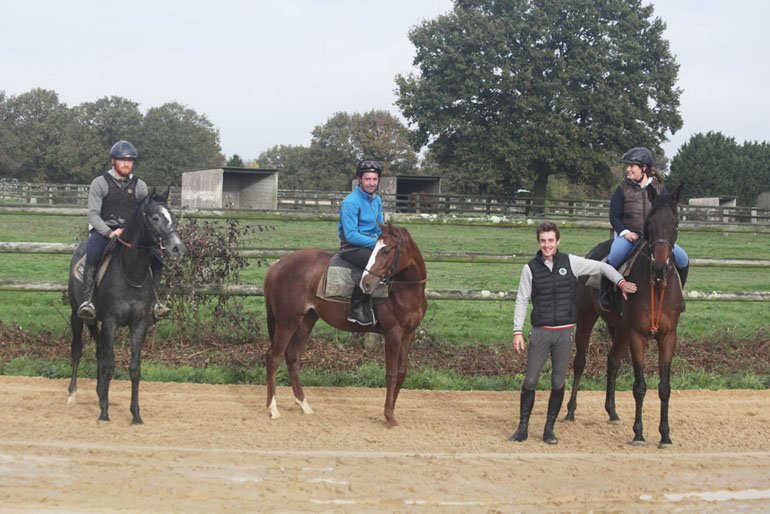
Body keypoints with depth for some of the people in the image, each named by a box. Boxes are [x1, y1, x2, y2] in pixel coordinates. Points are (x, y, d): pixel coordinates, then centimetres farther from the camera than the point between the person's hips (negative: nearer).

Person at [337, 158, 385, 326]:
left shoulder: (377, 200, 11)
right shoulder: (350, 202, -15)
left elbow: (380, 229, 21)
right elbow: (351, 235, -19)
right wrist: (376, 242, -20)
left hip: (372, 245, 9)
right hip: (352, 248, -9)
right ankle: (356, 310, -29)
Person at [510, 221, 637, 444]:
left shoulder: (570, 263, -1)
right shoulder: (531, 268, -1)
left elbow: (602, 267, 8)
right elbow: (522, 300, 1)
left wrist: (621, 282, -4)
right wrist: (517, 331, -6)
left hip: (564, 332, 1)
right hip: (540, 332, -1)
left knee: (558, 383, 4)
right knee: (530, 381, -1)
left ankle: (549, 428, 15)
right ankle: (523, 428, 10)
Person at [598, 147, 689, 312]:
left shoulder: (659, 188, 8)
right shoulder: (623, 189, 3)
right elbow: (614, 217, 1)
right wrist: (625, 232, -16)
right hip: (628, 235, -2)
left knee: (683, 260, -14)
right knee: (613, 258, -33)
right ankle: (605, 293, -13)